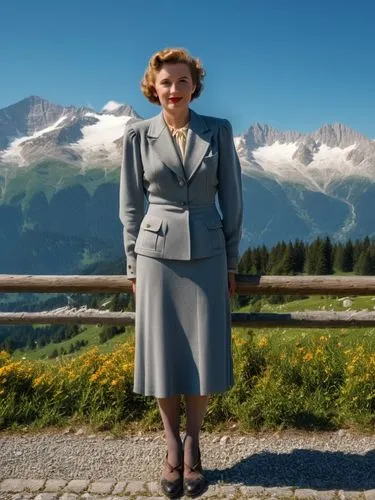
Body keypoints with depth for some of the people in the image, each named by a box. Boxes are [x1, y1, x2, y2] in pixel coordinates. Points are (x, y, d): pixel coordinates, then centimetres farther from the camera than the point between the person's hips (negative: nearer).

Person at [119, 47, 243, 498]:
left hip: (206, 256, 1)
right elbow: (131, 205, 3)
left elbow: (232, 199, 4)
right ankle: (172, 448, 25)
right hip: (157, 255, 0)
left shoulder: (218, 131, 2)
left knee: (204, 356, 3)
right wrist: (133, 266, 2)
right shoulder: (137, 134, 0)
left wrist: (231, 262, 4)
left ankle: (192, 445, 25)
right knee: (163, 355, 5)